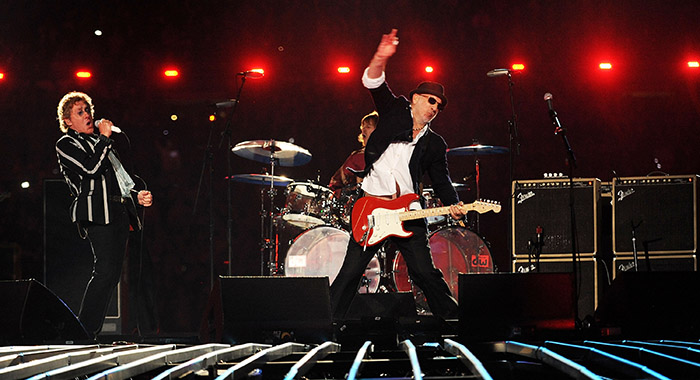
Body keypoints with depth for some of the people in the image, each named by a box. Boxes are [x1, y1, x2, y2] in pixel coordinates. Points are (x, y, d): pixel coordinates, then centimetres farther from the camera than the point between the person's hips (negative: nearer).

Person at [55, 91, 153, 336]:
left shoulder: (97, 142, 29)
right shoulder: (66, 144, 4)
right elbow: (90, 168, -14)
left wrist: (137, 197, 15)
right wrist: (104, 138, -5)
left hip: (119, 213, 9)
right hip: (98, 214, -8)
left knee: (112, 274, 3)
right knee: (105, 271, -19)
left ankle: (91, 331, 5)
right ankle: (83, 331, -17)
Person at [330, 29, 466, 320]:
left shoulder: (435, 144, 14)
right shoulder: (396, 111, 9)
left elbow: (441, 180, 13)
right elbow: (375, 84, -5)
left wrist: (453, 205, -8)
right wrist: (380, 59, -25)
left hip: (408, 212, 2)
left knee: (425, 273, -2)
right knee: (350, 271, -1)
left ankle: (452, 318, 10)